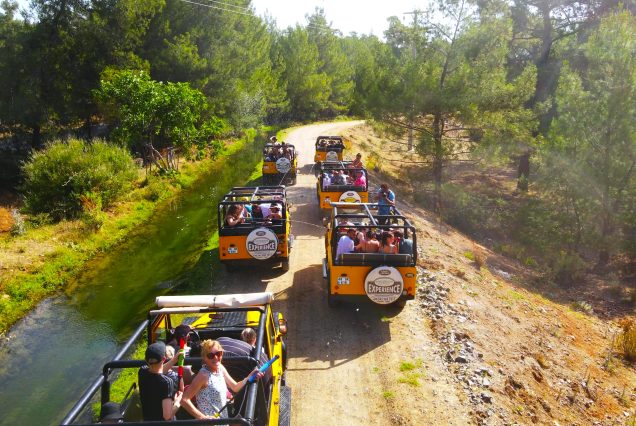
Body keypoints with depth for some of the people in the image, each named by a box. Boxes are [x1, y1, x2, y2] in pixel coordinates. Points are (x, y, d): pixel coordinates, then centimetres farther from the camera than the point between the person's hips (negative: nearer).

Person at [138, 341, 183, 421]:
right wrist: (177, 403, -16)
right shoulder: (166, 382, -33)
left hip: (147, 421, 6)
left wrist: (174, 360, 13)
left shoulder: (142, 372, -15)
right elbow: (167, 415, -34)